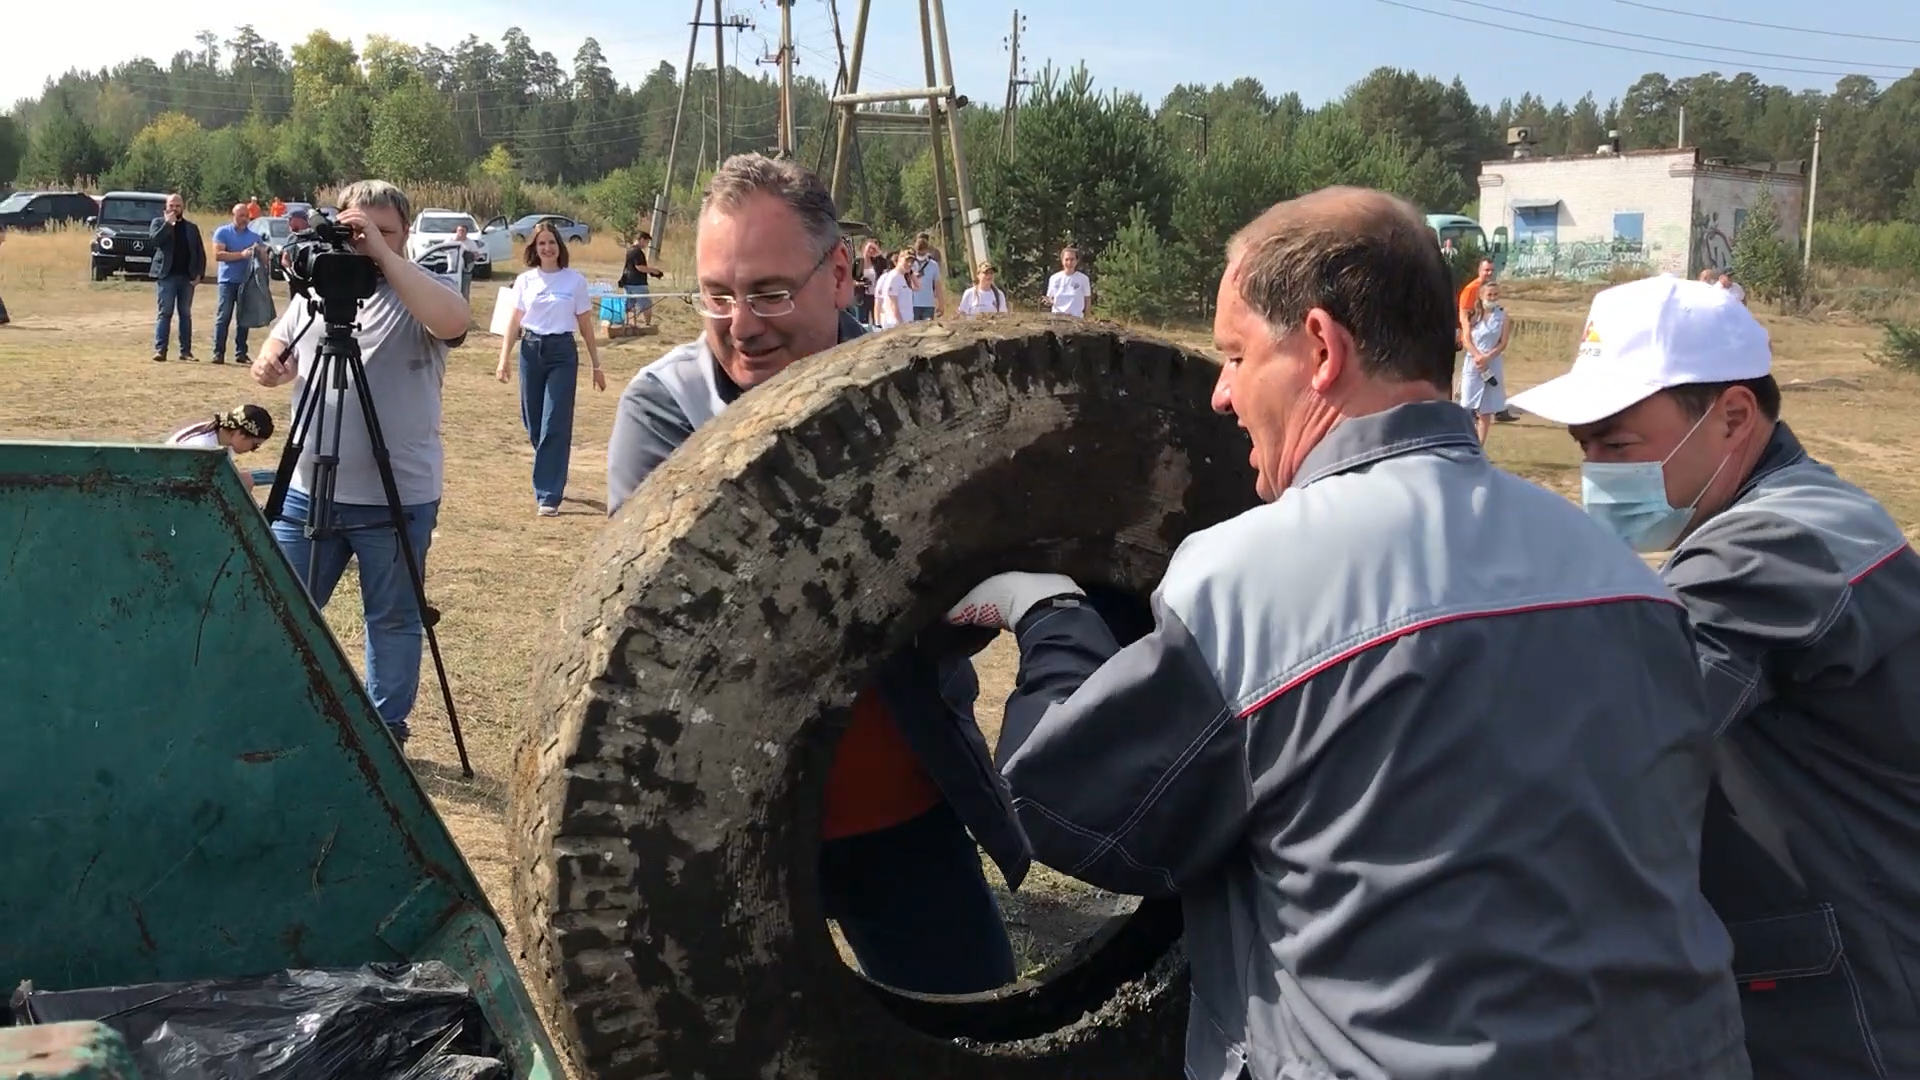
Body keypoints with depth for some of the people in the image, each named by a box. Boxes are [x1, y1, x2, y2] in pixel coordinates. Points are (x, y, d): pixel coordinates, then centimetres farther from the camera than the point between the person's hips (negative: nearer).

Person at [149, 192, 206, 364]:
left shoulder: (191, 228, 15)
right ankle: (160, 350, -7)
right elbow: (155, 240, -12)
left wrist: (199, 274, -1)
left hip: (187, 277, 3)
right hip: (166, 275, -3)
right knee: (165, 313, -5)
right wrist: (168, 223, -10)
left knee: (186, 314, 5)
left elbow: (200, 252, 11)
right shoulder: (159, 223, 8)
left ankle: (186, 351, 7)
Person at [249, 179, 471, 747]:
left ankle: (385, 730, 24)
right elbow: (277, 348, 18)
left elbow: (453, 322, -29)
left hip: (398, 499, -4)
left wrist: (383, 255, -29)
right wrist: (269, 364, -7)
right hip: (308, 491, 5)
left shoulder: (422, 290, -6)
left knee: (393, 620, 9)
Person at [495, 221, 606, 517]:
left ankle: (548, 496, -4)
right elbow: (514, 322, 6)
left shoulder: (575, 280, 0)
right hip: (531, 350, 3)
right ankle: (550, 480, 33)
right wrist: (503, 359, -3)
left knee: (555, 425, -6)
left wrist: (596, 365, 5)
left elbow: (585, 325, 4)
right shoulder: (525, 280, 5)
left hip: (562, 352, -3)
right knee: (533, 424, 9)